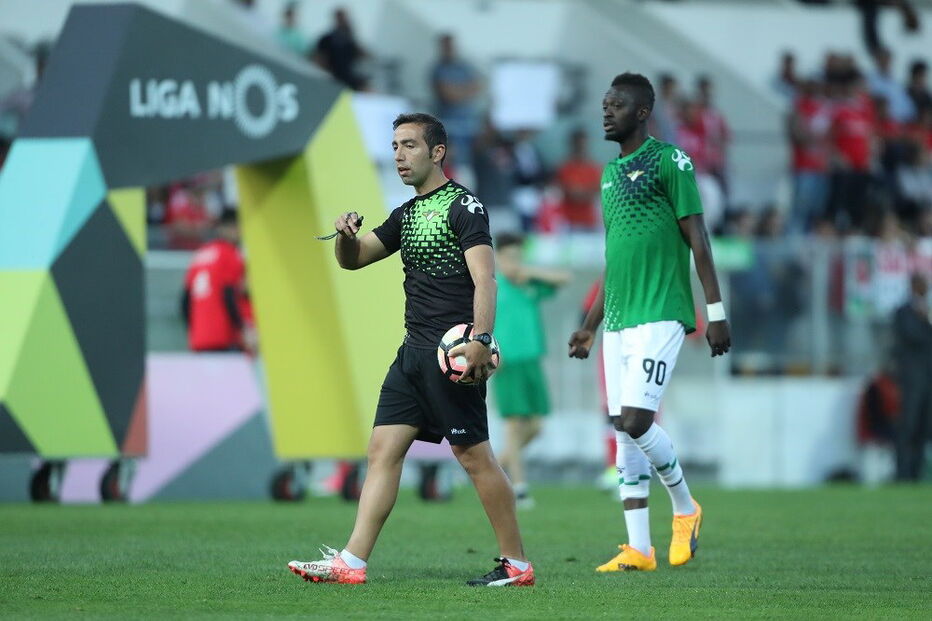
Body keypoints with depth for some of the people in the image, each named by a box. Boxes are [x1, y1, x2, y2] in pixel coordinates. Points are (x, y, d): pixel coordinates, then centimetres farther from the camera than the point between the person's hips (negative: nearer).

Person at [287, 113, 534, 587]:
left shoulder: (463, 206, -7)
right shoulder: (407, 214, 19)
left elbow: (484, 277, -17)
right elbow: (352, 259, 25)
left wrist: (480, 339, -29)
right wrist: (346, 235, 1)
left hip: (451, 353, -9)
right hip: (414, 351, 9)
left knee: (474, 455, -6)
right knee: (383, 450, 1)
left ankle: (517, 565, 1)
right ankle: (351, 562, -3)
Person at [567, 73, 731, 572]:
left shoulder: (669, 161, -5)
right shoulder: (611, 172, 18)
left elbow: (698, 240, -8)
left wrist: (716, 313, -12)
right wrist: (591, 324, 24)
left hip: (659, 316, -8)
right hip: (618, 322, 8)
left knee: (635, 420, -16)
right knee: (624, 431, 3)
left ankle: (685, 508, 7)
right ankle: (638, 550, 5)